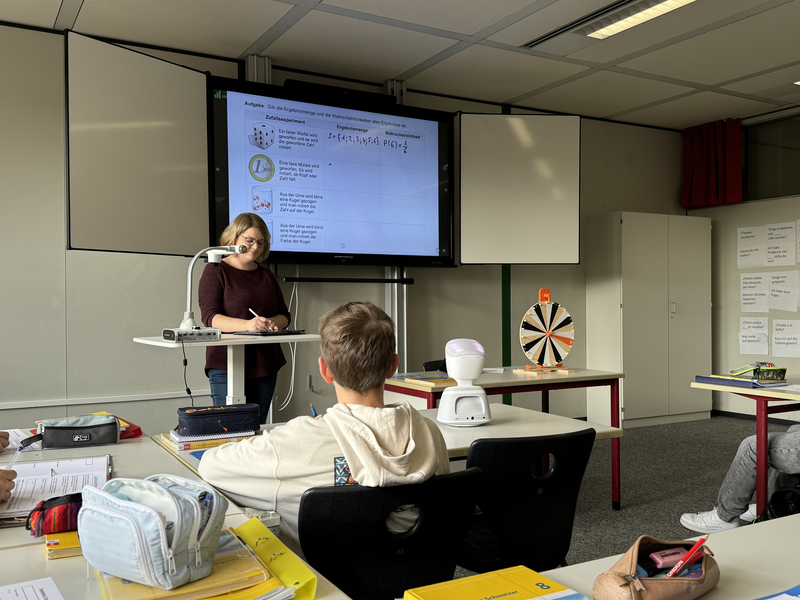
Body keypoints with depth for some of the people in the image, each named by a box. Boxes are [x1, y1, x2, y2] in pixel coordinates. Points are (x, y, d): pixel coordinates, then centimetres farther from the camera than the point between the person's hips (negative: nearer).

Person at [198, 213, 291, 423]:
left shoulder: (266, 275, 17)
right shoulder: (216, 271, 0)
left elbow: (285, 316, 16)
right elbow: (210, 317, -12)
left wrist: (271, 322, -9)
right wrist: (247, 325, -28)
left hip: (265, 366, 5)